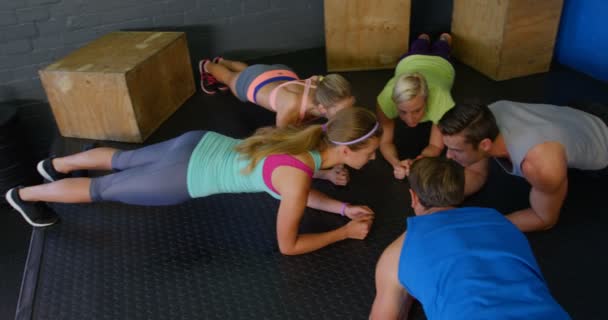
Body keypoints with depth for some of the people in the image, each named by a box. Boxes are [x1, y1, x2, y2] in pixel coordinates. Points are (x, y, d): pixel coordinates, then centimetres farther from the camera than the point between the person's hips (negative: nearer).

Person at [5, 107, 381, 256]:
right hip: (183, 178, -7)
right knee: (102, 189, 18)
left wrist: (344, 208, 0)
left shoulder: (317, 137, -8)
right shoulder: (296, 178, -32)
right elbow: (287, 245, -18)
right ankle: (24, 194, 41)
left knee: (122, 160, 31)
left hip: (199, 146, 7)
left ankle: (56, 164, 56)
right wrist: (345, 232, -12)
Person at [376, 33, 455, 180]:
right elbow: (385, 141, -40)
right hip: (408, 63, 0)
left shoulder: (441, 100, -52)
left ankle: (444, 39, 70)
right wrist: (396, 163, -62)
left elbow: (436, 146, -42)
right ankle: (424, 38, 70)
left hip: (441, 65, 0)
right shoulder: (387, 97, -49)